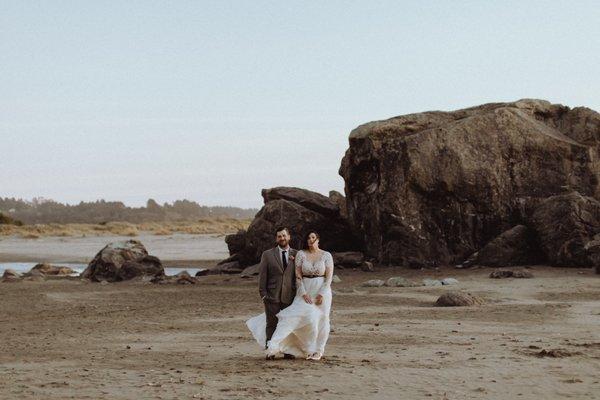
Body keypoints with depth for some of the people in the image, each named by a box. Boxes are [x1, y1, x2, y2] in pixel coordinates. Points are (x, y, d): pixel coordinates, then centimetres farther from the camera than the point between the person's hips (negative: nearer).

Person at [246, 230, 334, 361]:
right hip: (305, 291, 0)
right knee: (292, 316, -14)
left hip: (322, 291, 0)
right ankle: (274, 346, -22)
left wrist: (322, 294, -13)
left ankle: (318, 351, 19)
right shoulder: (301, 254, 1)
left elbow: (329, 276, -3)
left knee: (320, 320, 4)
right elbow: (298, 275, -2)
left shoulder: (326, 255, 0)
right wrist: (304, 293, -12)